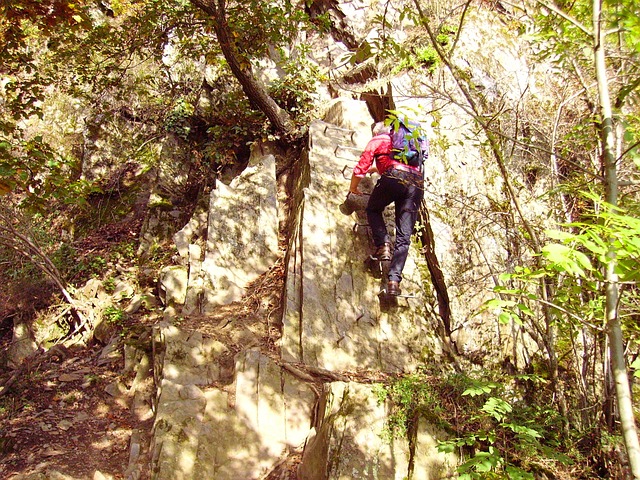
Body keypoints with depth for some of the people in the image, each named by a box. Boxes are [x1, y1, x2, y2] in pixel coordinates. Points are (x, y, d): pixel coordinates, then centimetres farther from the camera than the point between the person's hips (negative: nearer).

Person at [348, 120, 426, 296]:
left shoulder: (377, 141, 19)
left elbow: (361, 169, 13)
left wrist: (353, 188, 28)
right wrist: (376, 168, 67)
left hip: (394, 177, -4)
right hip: (417, 181, 5)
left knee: (373, 210, 23)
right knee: (404, 236, 2)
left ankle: (383, 245, 0)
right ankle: (394, 280, -8)